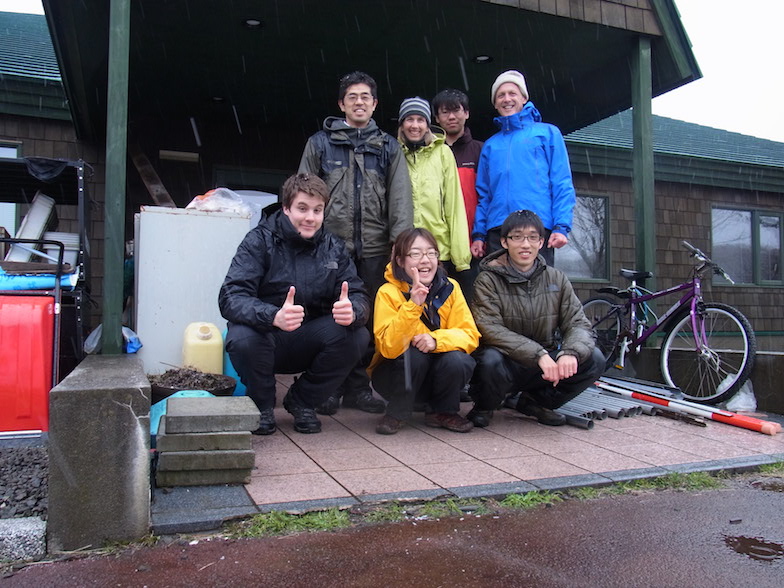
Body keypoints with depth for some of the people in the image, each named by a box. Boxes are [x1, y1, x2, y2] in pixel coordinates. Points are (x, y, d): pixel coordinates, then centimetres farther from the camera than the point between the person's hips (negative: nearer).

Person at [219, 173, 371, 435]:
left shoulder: (333, 247, 1)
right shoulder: (260, 240, -11)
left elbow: (359, 297, -6)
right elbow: (230, 298, -23)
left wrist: (352, 310, -33)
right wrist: (274, 316, -44)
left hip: (309, 343, 3)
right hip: (265, 337, -3)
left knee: (358, 336, -23)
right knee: (242, 338, -35)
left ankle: (302, 402, 2)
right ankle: (262, 405, 0)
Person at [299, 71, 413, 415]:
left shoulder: (388, 147, 15)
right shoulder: (320, 143, 11)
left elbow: (400, 196, 6)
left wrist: (401, 239, -6)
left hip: (374, 248, 2)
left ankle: (358, 387, 17)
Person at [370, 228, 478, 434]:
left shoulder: (450, 288, -8)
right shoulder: (388, 292, -18)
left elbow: (470, 335, -13)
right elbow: (388, 348, -28)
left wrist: (436, 340, -32)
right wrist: (412, 305, -39)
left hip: (436, 375, 3)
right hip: (397, 373, -3)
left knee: (458, 360, -27)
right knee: (414, 352, -32)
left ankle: (443, 412, 1)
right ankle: (396, 414, -8)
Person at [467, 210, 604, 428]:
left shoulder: (556, 279, 3)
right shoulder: (488, 280, -9)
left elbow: (578, 323, -3)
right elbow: (490, 329, -21)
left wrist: (570, 352, -27)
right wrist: (539, 354, -32)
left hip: (545, 365, 4)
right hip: (506, 363, -4)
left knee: (593, 359, -17)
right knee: (491, 360, -36)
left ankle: (535, 401, 6)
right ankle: (484, 406, 0)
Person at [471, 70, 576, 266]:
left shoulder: (548, 133, 11)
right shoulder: (490, 145, 20)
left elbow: (562, 184, 3)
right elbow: (483, 193, 17)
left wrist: (561, 226, -9)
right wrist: (478, 234, 5)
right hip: (496, 232, 3)